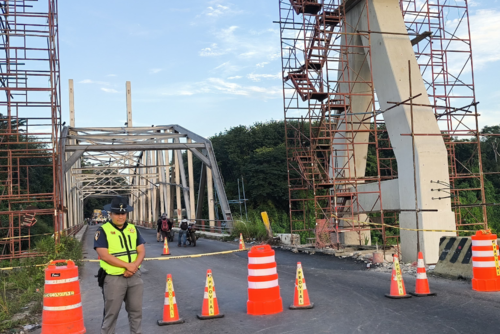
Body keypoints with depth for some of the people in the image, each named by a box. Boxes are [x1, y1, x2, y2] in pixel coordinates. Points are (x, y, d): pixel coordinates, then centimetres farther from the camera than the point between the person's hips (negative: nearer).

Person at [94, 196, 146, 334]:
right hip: (113, 278, -4)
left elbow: (141, 251, 5)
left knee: (136, 311, 11)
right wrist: (127, 265, -18)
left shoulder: (133, 229, 9)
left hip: (135, 276, 5)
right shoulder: (103, 231, -6)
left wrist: (134, 266, -14)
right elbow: (104, 255, -16)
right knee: (111, 313, 5)